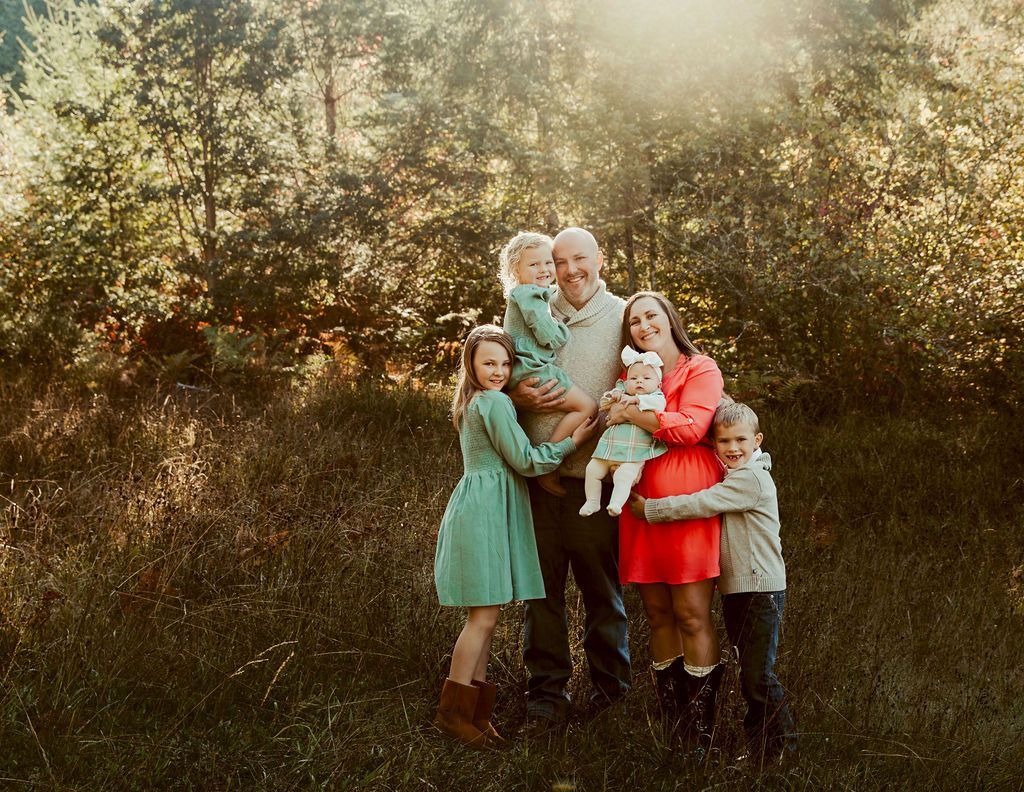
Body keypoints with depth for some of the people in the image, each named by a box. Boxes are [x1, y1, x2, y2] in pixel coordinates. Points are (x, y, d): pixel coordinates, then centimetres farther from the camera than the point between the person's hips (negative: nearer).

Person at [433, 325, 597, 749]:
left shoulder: (472, 403, 18)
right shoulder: (495, 403, -12)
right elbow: (524, 460, -11)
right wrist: (573, 442, -3)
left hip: (479, 505, 10)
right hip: (485, 510, -10)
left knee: (484, 615, 11)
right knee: (485, 616, -8)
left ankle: (476, 711, 15)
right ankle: (452, 711, -3)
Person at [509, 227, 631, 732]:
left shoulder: (623, 318, 2)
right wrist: (517, 395, -8)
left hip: (593, 478, -2)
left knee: (601, 588, 9)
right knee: (541, 587, 6)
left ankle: (610, 688, 25)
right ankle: (547, 693, 17)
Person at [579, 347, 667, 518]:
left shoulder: (656, 396, 5)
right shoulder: (621, 394, 20)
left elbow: (658, 404, -17)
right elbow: (603, 404, 20)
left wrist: (636, 399, -20)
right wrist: (615, 395, 0)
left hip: (634, 454, -6)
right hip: (610, 449, 6)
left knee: (623, 475, -28)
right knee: (592, 470, -2)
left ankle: (616, 503, -31)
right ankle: (592, 502, 7)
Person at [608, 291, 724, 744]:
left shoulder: (700, 370, 0)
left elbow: (690, 427, -16)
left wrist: (629, 413, -11)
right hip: (641, 505, 6)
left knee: (692, 615, -6)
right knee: (658, 615, 8)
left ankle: (701, 731, 0)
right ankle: (670, 724, 16)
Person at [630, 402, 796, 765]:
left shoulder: (751, 479, -16)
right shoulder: (734, 477, 16)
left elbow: (700, 504, -20)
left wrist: (648, 508, -14)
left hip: (761, 590, -9)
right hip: (736, 588, 10)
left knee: (758, 673, -7)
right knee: (749, 670, 14)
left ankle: (782, 744, 5)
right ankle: (758, 739, 23)